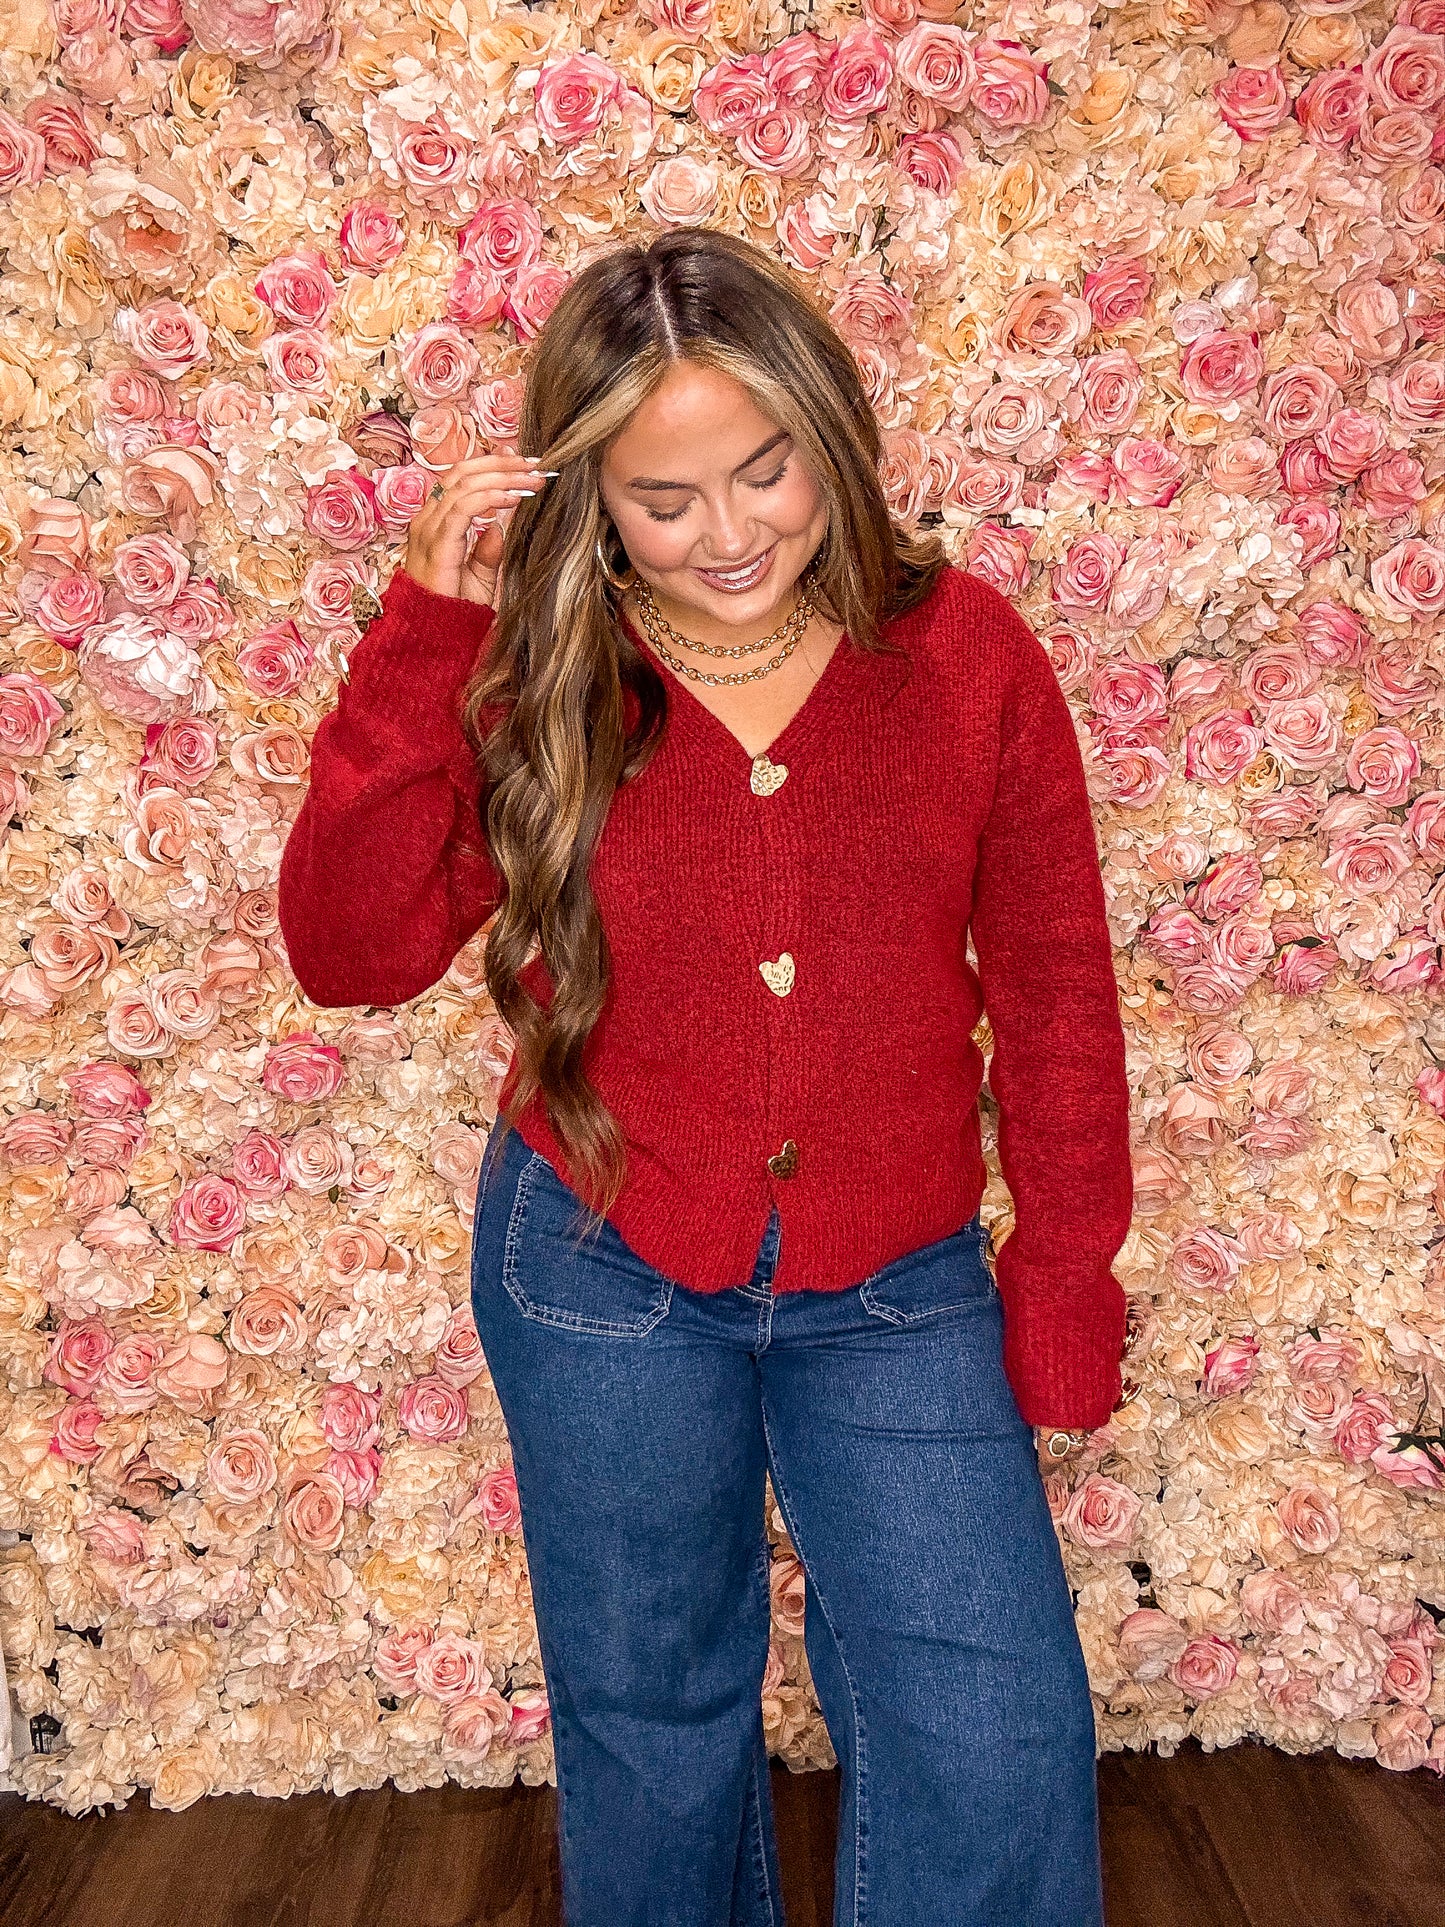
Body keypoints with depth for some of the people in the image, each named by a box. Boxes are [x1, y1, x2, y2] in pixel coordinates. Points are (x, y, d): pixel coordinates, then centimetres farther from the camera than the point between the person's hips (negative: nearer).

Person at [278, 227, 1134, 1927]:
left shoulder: (964, 650, -7)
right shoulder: (535, 680, -6)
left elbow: (1054, 991, -2)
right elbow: (351, 952, -16)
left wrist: (1063, 1283, -1)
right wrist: (424, 634, -21)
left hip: (898, 1293, 0)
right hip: (603, 1280, 1)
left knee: (998, 1737, 2)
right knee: (648, 1713, 20)